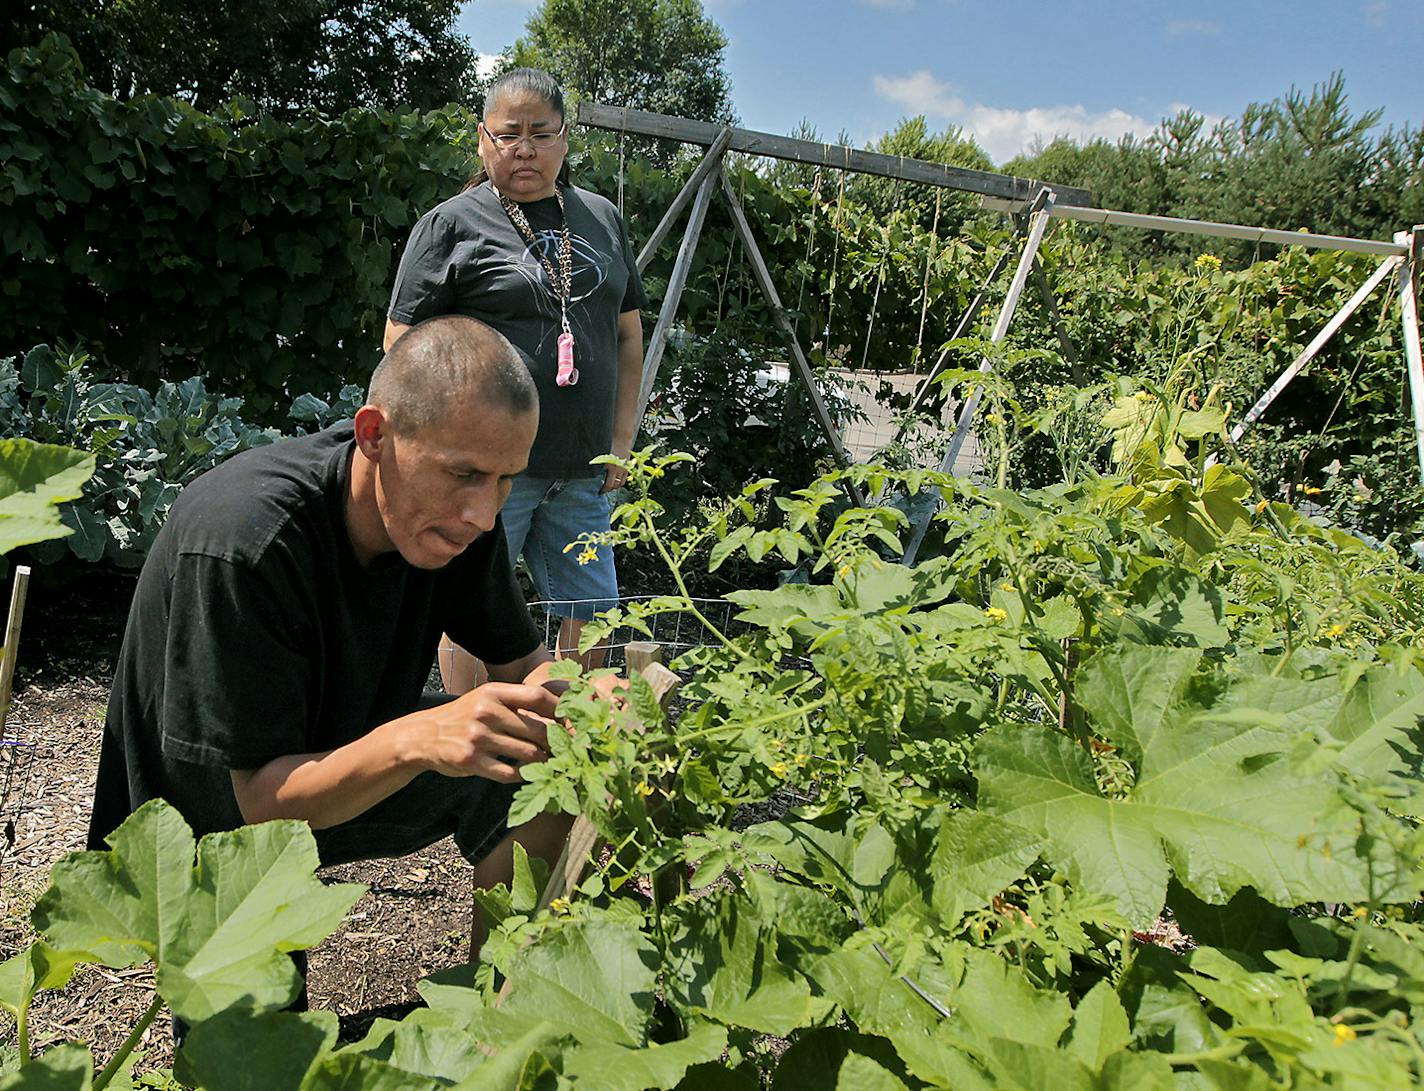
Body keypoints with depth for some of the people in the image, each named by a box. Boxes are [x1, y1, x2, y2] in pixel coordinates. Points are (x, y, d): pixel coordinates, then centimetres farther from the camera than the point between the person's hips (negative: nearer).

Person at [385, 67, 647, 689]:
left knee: (593, 621, 9)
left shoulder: (602, 219, 15)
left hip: (582, 472, 5)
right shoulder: (451, 224, 0)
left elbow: (628, 336, 19)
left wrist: (622, 441, 11)